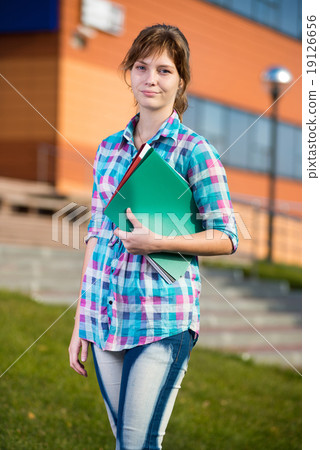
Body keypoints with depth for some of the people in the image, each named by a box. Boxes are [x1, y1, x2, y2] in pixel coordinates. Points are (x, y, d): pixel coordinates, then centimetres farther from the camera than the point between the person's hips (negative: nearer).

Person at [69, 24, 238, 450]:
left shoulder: (194, 151, -5)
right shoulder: (108, 149, 11)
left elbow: (227, 238, -3)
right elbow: (96, 235, 14)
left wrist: (158, 242, -16)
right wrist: (80, 323, 12)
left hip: (164, 321, -5)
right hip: (105, 317, 5)